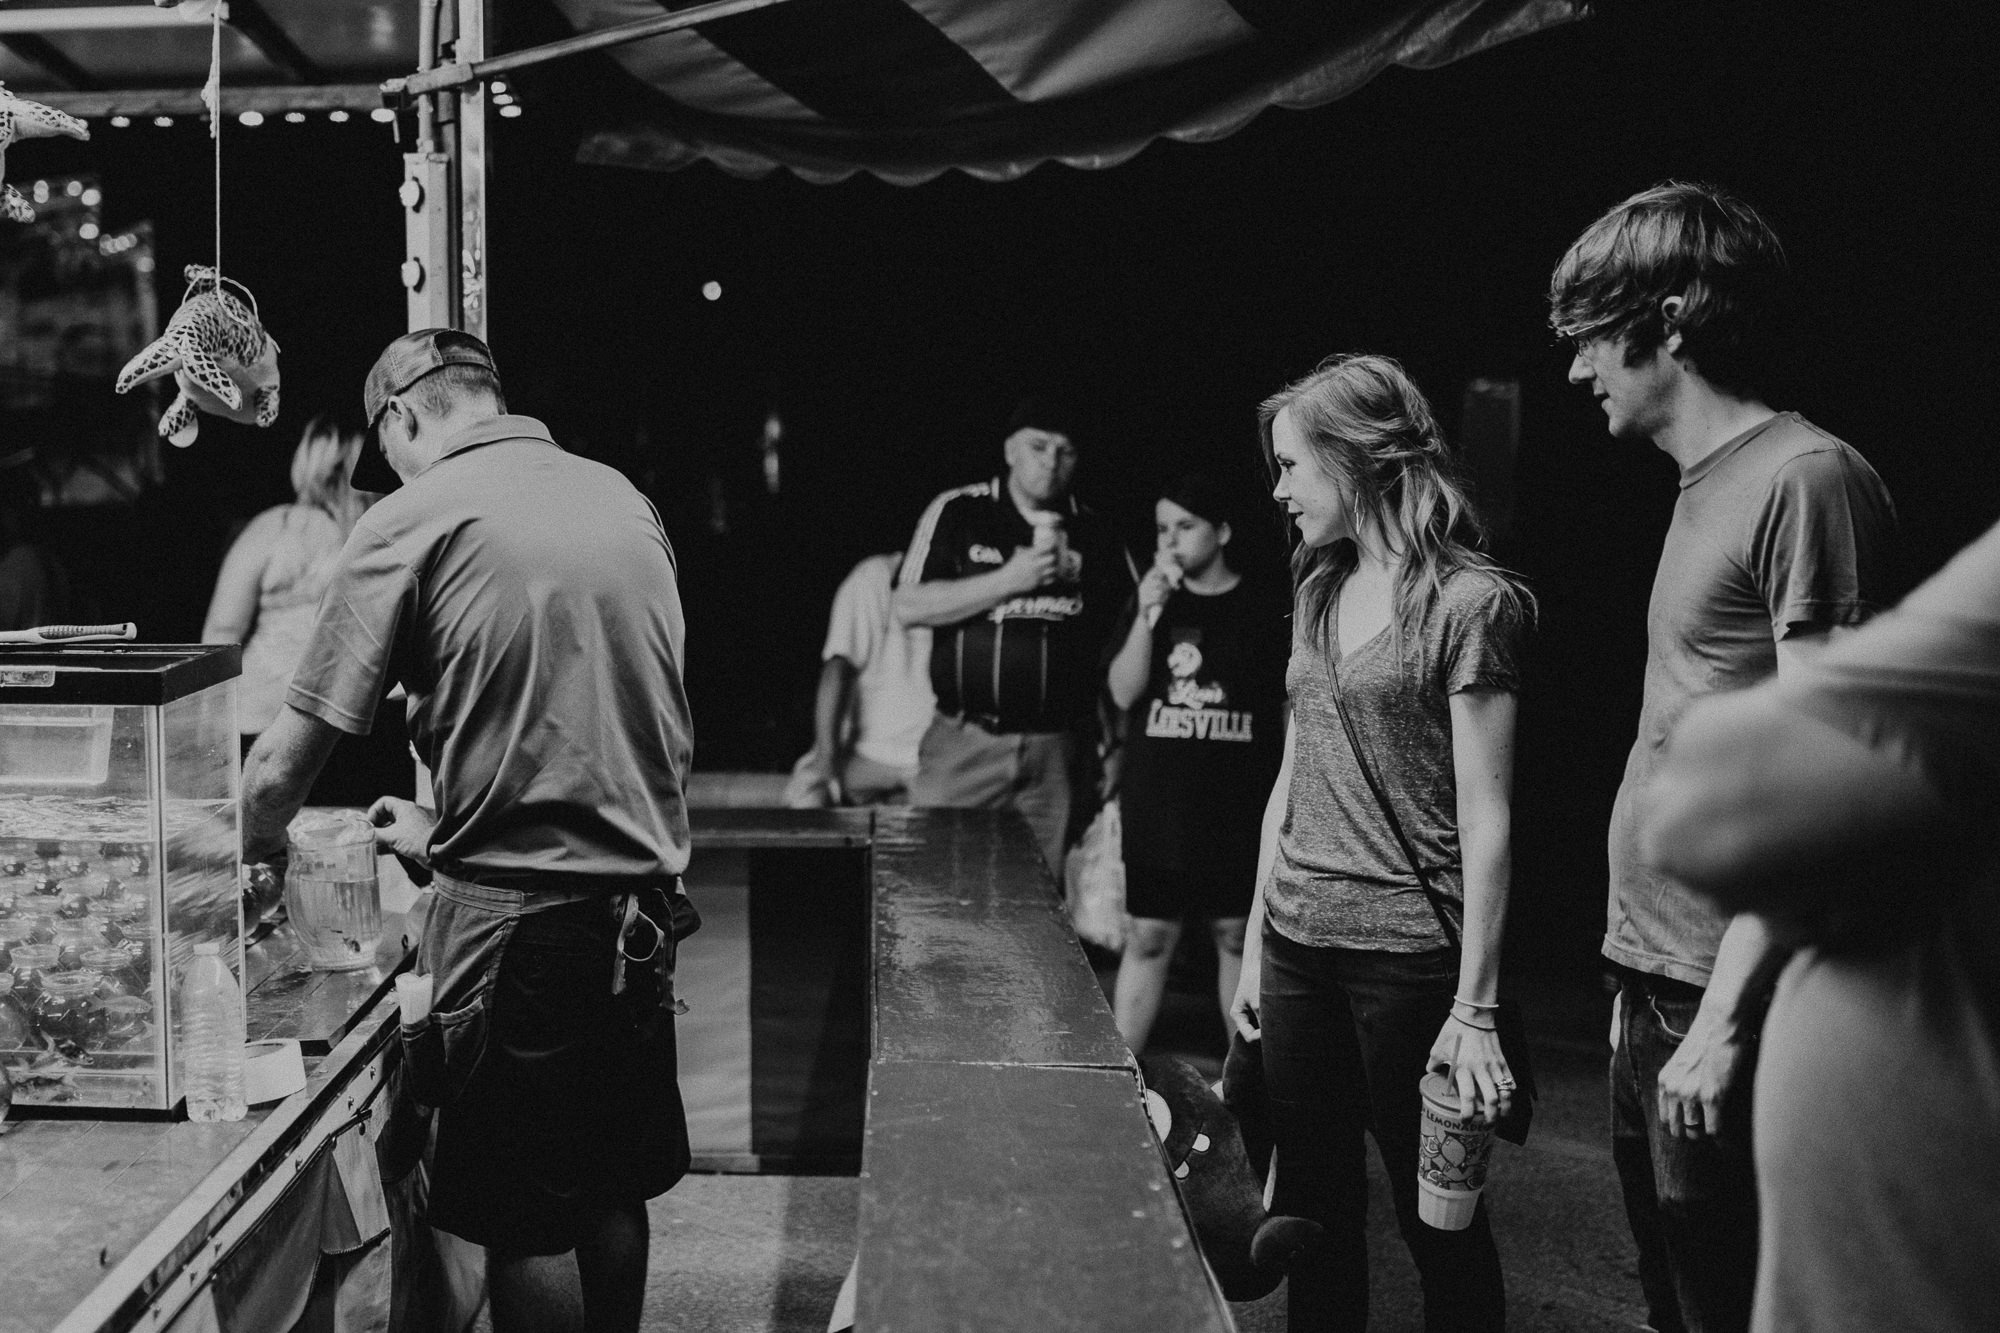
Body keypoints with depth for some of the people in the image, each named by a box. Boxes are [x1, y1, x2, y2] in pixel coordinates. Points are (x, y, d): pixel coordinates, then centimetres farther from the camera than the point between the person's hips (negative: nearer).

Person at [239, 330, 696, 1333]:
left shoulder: (410, 523, -8)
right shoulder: (623, 498, 9)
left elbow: (282, 769, -8)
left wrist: (252, 854, 13)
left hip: (516, 914, -6)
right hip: (643, 891, 6)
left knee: (524, 1224, 7)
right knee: (612, 1192, 19)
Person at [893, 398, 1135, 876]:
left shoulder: (1095, 534, 9)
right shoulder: (957, 512, 3)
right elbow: (909, 607, -6)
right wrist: (1009, 579, -12)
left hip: (1056, 748, 2)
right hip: (965, 745, -2)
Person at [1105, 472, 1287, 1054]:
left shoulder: (1269, 609, 1)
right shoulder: (1148, 603, 5)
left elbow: (1293, 712, 5)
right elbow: (1123, 693, -4)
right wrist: (1149, 614, -15)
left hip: (1241, 807, -1)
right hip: (1156, 804, 1)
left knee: (1238, 935, 7)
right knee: (1149, 938, 4)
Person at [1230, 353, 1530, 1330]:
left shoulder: (1467, 601, -9)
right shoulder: (1319, 591, 11)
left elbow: (1486, 817, -12)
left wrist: (1474, 1009, -15)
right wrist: (1255, 940, 15)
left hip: (1406, 956, -6)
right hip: (1298, 947, 6)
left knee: (1433, 1214, 6)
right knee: (1312, 1210, 12)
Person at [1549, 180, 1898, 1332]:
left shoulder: (1807, 481, -13)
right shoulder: (1707, 485, 13)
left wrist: (1724, 1015, -20)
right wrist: (1652, 987, 15)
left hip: (1725, 999, -9)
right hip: (1655, 984, 9)